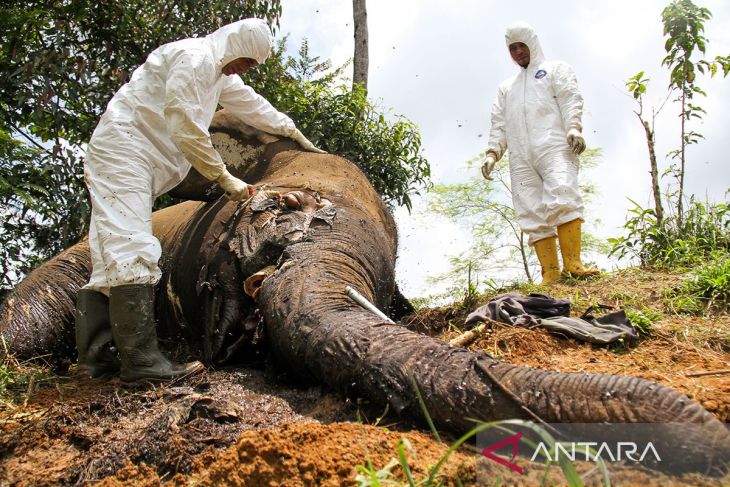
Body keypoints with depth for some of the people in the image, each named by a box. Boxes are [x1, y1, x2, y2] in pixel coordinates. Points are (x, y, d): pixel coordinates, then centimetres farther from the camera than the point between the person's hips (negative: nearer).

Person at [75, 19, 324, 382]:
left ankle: (95, 357, 4)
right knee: (132, 252, -18)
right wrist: (224, 178, -13)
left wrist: (294, 132, 42)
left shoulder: (219, 72, 19)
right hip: (122, 151, -11)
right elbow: (185, 128, -19)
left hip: (138, 161, 11)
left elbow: (252, 104, 34)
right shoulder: (194, 57, -13)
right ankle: (141, 360, -21)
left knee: (110, 257, 4)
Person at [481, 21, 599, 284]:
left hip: (553, 145, -4)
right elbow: (498, 123, 25)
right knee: (533, 213, -9)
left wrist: (573, 127, -14)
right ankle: (551, 273, -12)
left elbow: (571, 99, 5)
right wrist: (492, 151, 9)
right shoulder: (506, 87, 33)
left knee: (563, 198, -25)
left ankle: (573, 263, -28)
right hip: (520, 157, 4)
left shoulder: (556, 69, 21)